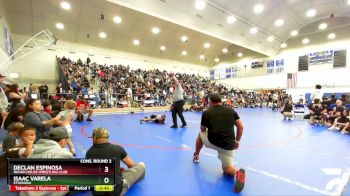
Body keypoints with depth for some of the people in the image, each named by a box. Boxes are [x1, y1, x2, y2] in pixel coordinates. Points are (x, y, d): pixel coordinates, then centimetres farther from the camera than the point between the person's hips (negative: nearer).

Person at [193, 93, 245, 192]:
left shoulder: (206, 112, 2)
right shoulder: (231, 111, 8)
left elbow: (203, 130, 14)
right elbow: (241, 127, 8)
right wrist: (237, 141, 18)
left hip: (212, 142, -2)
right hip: (229, 145, 2)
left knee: (200, 134, 31)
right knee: (226, 168, 21)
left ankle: (196, 156, 45)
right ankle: (237, 172, -13)